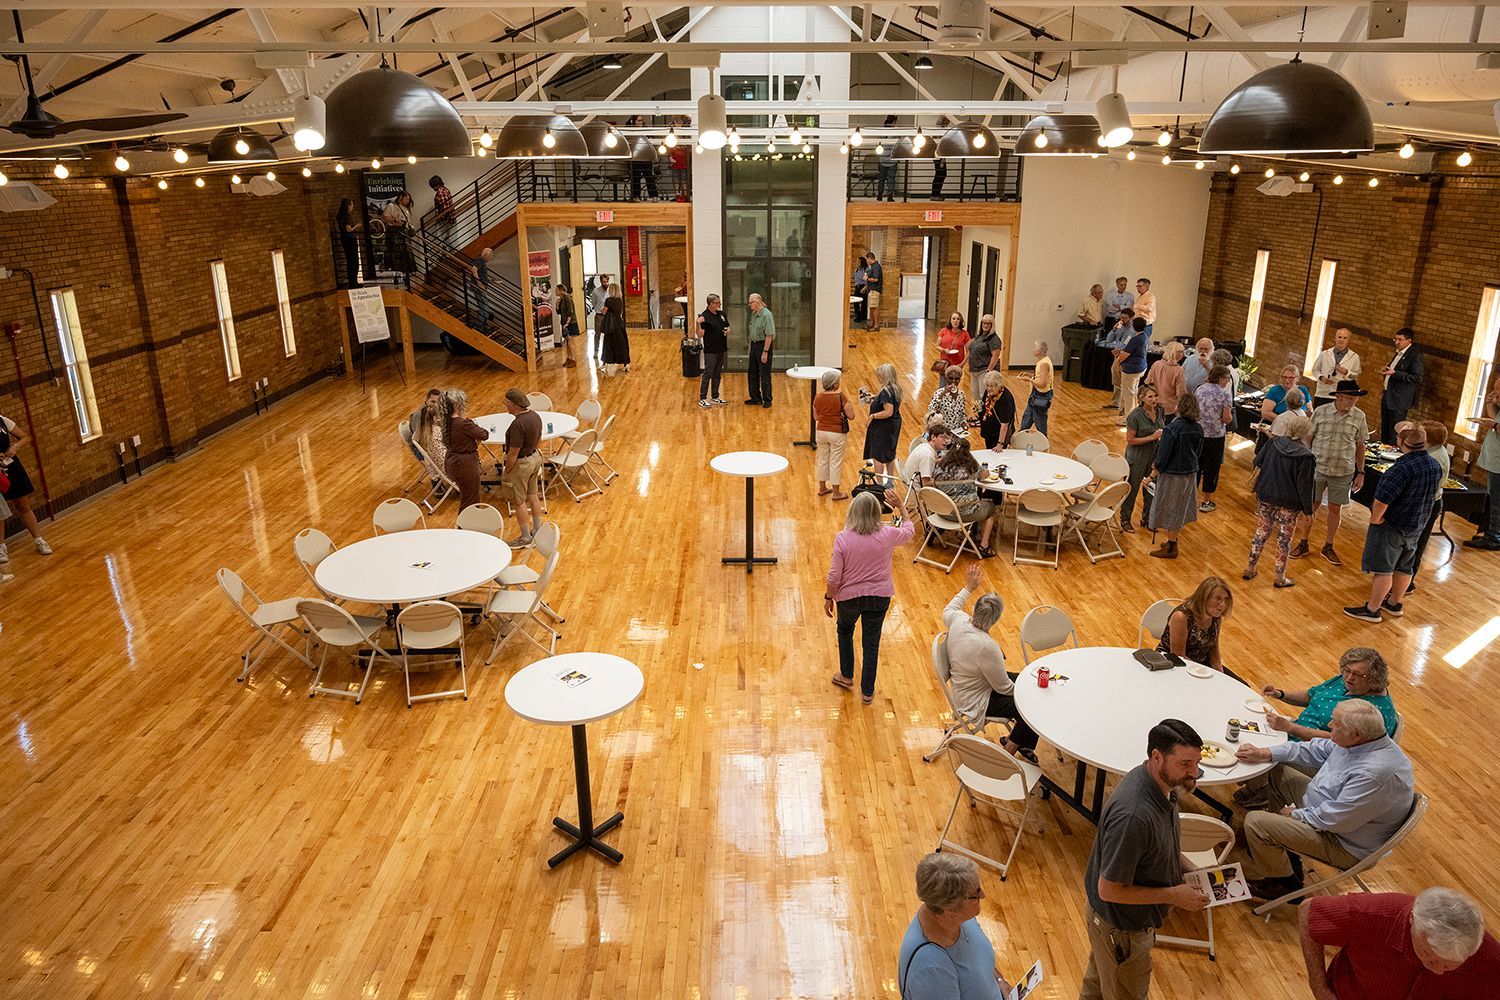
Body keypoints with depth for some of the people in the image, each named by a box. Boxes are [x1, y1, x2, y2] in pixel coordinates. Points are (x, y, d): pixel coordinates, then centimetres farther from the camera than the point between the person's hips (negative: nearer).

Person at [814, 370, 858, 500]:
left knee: (822, 460, 17)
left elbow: (816, 417, 5)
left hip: (821, 432, 5)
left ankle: (822, 488, 29)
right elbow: (851, 415, -15)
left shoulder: (818, 397, -4)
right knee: (835, 463, 5)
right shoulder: (840, 397, -19)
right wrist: (850, 405, 2)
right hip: (837, 434, -5)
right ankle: (836, 492, 14)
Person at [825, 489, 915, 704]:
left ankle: (847, 676, 41)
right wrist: (901, 506, 17)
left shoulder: (843, 538, -20)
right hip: (879, 597, 1)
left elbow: (834, 576, -14)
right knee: (871, 642, 14)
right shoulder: (887, 535, -15)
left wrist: (828, 598, 1)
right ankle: (867, 692, 25)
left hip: (849, 597, -1)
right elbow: (910, 529, 8)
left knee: (845, 631, 28)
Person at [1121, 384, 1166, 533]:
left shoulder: (1161, 410, -3)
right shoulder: (1135, 416, -21)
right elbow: (1130, 439, -18)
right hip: (1137, 458, -5)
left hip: (1155, 456, 6)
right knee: (1132, 489, 8)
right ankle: (1125, 520, 26)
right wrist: (1151, 438, -24)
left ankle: (1147, 519, 34)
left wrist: (1163, 435, -2)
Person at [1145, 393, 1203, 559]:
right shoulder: (1198, 429, -3)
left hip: (1172, 475, -7)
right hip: (1190, 475, 7)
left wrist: (1152, 475, -10)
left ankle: (1171, 548, 17)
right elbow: (1198, 452, 9)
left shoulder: (1172, 428, -23)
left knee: (1170, 510, 7)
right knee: (1180, 508, 20)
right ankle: (1173, 540, 36)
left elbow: (1163, 456, -20)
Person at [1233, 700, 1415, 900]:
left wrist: (1295, 814, -12)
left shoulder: (1376, 773, -36)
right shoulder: (1360, 740, -9)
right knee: (1277, 773, 18)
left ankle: (1286, 884, 9)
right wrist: (1264, 753, -1)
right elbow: (1315, 750, 6)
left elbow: (1334, 819, -29)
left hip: (1346, 846, -10)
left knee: (1255, 821, -17)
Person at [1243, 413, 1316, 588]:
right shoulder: (1305, 456, -18)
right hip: (1289, 504, -4)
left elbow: (1258, 462, 8)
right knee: (1284, 538, 10)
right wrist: (1307, 509, -5)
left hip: (1265, 496, 4)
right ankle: (1280, 577, 20)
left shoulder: (1274, 443, -6)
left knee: (1261, 532, 17)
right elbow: (1304, 486, -15)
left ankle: (1249, 569, 24)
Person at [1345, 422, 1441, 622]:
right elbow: (1435, 491, 18)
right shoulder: (1435, 465, 2)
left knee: (1383, 569, 0)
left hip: (1392, 525, -9)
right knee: (1404, 567, 20)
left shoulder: (1404, 467, -28)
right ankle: (1394, 604, 35)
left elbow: (1383, 498, -34)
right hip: (1416, 527, 9)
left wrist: (1375, 518, -19)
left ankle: (1372, 610, 7)